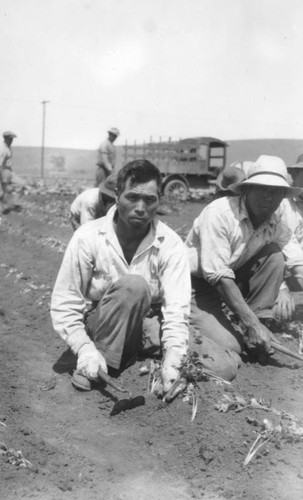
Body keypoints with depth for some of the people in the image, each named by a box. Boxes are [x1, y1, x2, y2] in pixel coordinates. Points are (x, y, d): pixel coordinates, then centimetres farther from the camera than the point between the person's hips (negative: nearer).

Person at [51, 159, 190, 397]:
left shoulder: (171, 244, -12)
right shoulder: (88, 237, -14)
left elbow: (176, 309, -20)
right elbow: (64, 303, -13)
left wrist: (172, 362, -36)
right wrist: (85, 348, -29)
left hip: (148, 327, 2)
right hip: (99, 328, -1)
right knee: (133, 285, -34)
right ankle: (92, 368, -22)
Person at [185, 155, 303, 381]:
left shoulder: (276, 223, -3)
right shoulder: (220, 212, -23)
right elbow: (218, 276, -26)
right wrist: (252, 323, -27)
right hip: (197, 285, -7)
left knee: (274, 255, -13)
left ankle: (247, 329, -6)